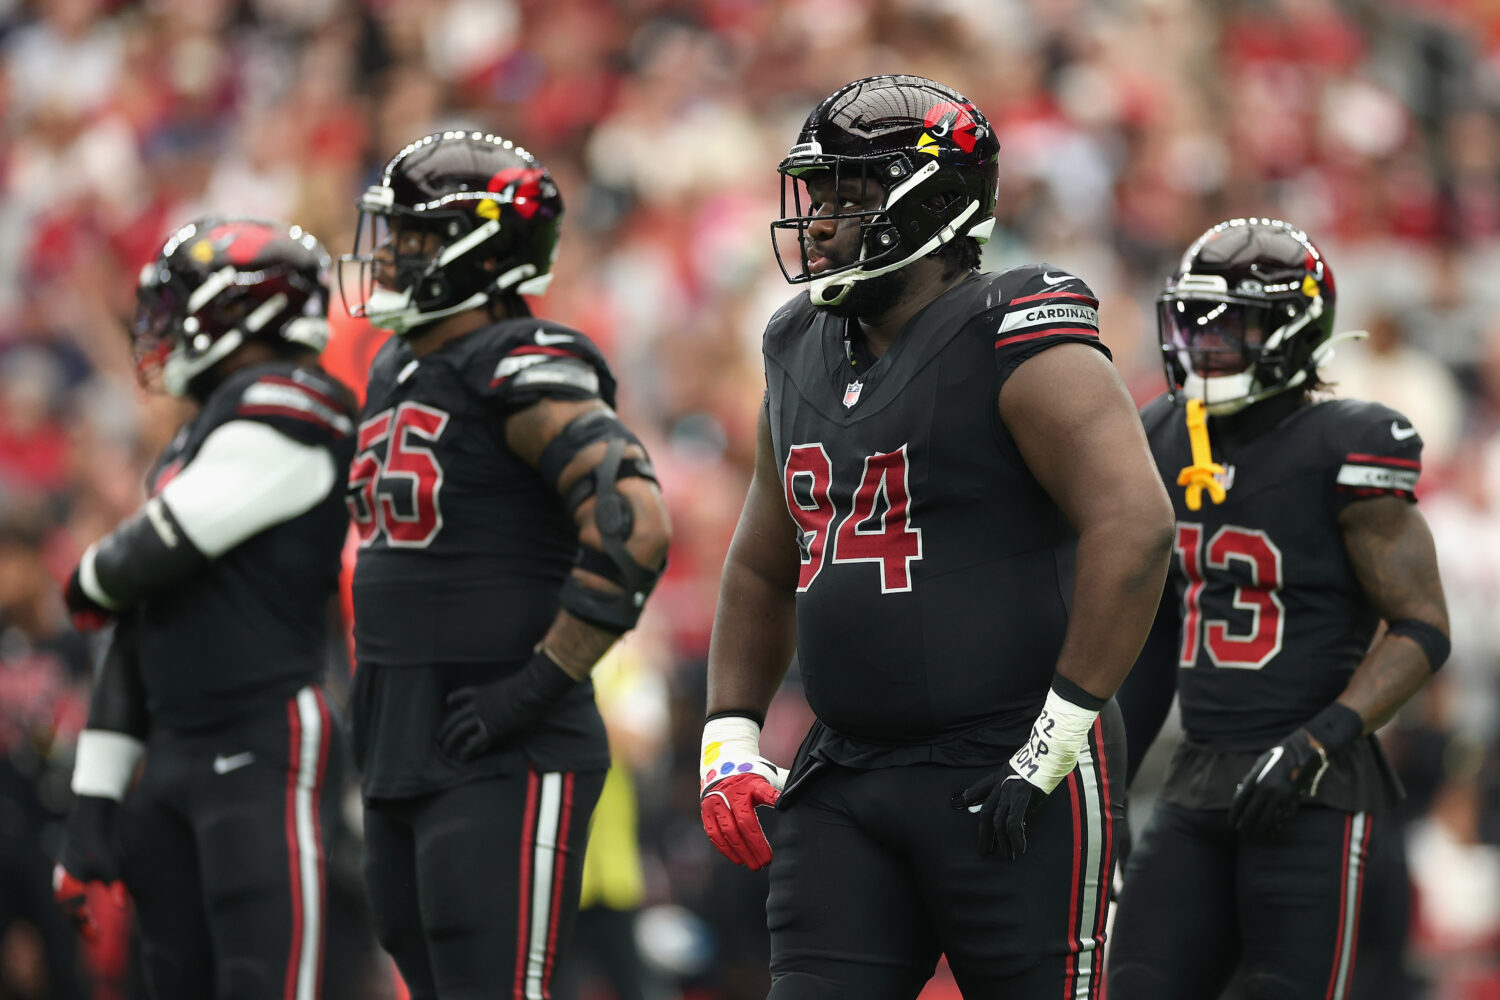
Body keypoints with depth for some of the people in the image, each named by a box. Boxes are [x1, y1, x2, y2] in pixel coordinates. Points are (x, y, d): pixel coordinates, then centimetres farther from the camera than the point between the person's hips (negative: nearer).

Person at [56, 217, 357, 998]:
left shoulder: (288, 408, -9)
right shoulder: (194, 444, 20)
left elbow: (164, 549, -15)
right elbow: (135, 642, 21)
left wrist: (92, 581, 9)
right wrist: (91, 806, 19)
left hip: (260, 751, -9)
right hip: (174, 755, 9)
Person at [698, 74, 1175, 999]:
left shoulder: (1016, 347, -11)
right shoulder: (804, 360, 14)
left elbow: (1135, 525, -20)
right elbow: (762, 571, 25)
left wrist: (1057, 739, -20)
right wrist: (730, 742, 13)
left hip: (1006, 782, -7)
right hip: (847, 777, 7)